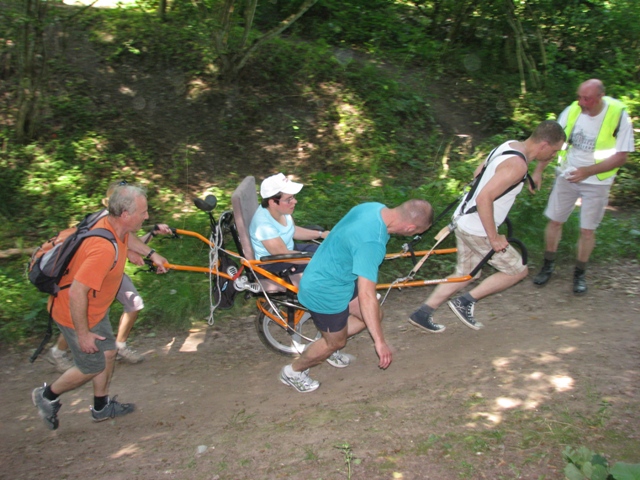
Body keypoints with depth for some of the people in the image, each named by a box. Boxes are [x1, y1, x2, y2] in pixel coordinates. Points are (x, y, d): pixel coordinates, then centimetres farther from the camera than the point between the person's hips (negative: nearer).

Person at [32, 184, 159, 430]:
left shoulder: (115, 226, -9)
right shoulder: (104, 248, -38)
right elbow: (76, 292, -35)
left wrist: (150, 253, 15)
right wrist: (83, 334, -25)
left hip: (95, 308, 9)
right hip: (76, 314, -9)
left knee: (108, 352, 19)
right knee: (92, 367, 9)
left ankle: (102, 407, 38)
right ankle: (47, 395, 34)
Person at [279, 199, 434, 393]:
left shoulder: (375, 207, -9)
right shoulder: (371, 242, -36)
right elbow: (366, 296, -34)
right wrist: (380, 342, -26)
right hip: (324, 292, -9)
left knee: (373, 316, 17)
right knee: (336, 342, 13)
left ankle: (326, 343, 33)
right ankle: (292, 372, 34)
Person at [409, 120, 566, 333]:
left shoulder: (510, 145, 7)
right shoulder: (517, 165, -23)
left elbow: (478, 173, 19)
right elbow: (484, 198, -30)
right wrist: (493, 238, -21)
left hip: (464, 219, 10)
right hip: (477, 230, -9)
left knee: (466, 275, 20)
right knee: (518, 270, 6)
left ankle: (422, 314, 23)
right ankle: (466, 301, 10)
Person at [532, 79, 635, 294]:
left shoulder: (618, 116, -18)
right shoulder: (572, 111, -11)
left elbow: (621, 157, -15)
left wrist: (588, 171, -27)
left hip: (596, 182, -2)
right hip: (567, 177, 2)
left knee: (587, 230, 4)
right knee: (554, 222, 7)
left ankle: (580, 273, 24)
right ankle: (548, 266, 26)